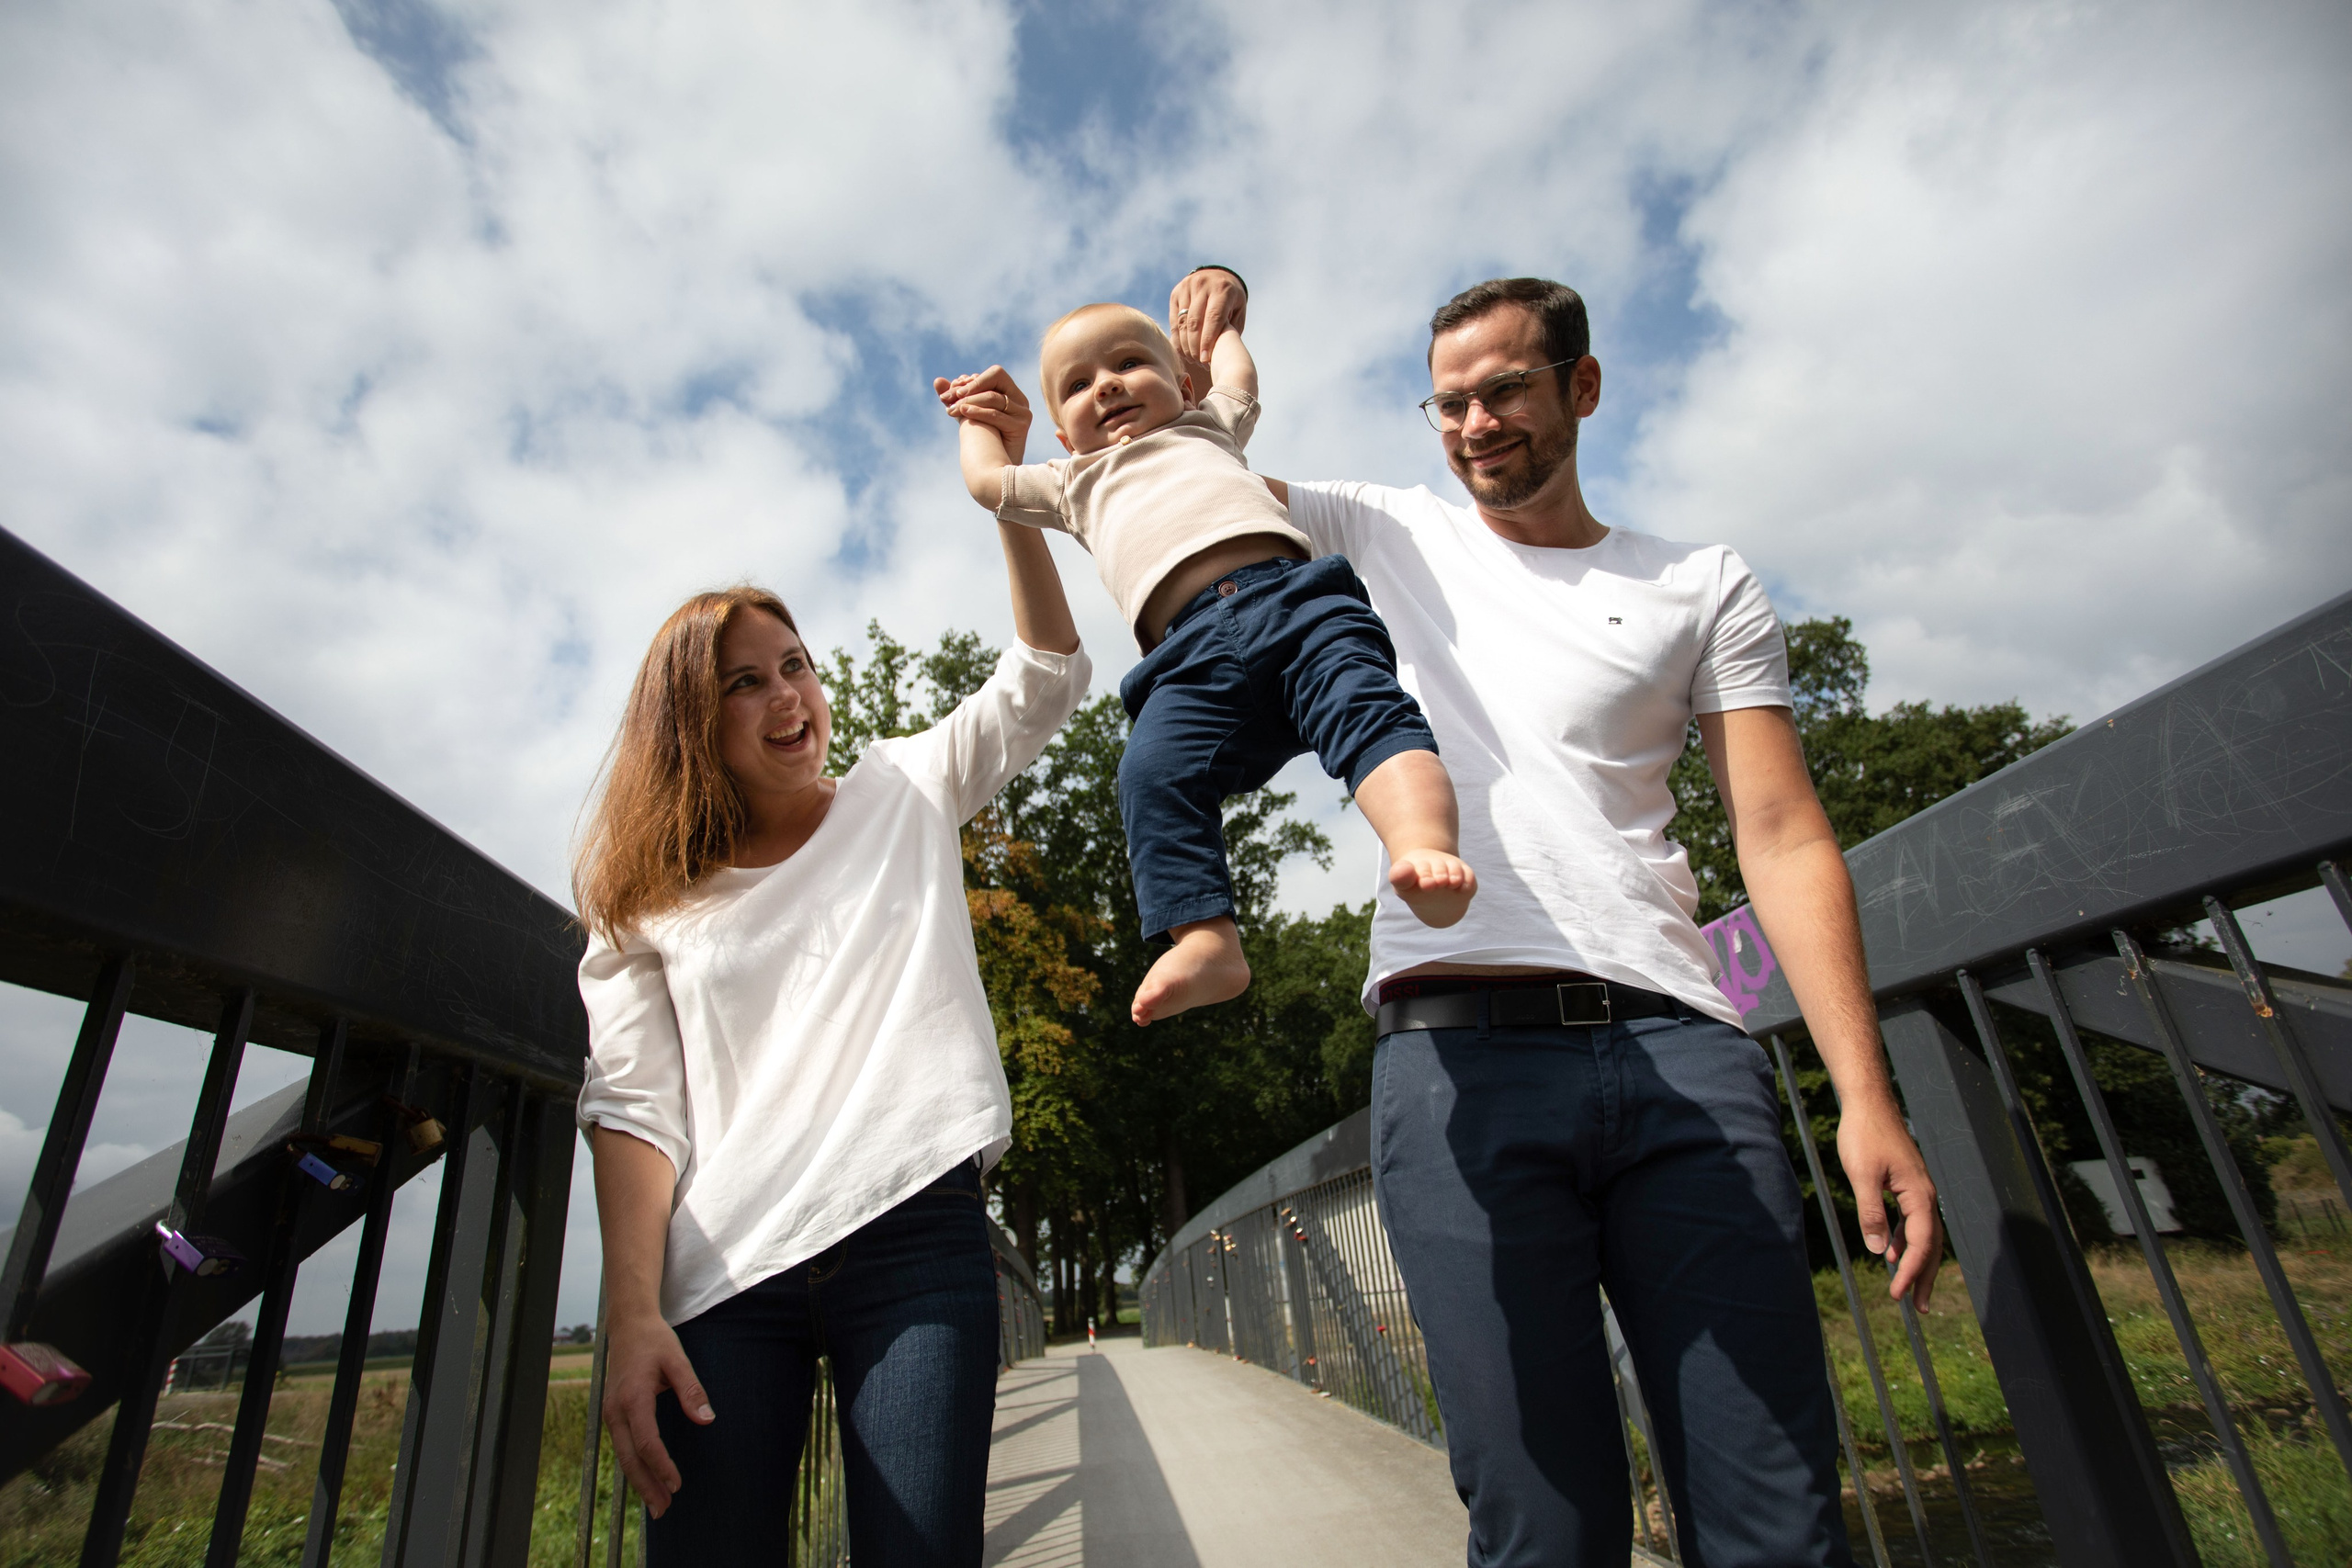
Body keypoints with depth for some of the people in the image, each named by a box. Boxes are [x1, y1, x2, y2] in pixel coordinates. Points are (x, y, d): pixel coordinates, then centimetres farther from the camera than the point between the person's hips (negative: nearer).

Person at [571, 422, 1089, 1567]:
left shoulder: (903, 797, 12)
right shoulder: (647, 902, 11)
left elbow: (1044, 676, 6)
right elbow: (633, 1109, 3)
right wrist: (633, 1317, -8)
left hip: (915, 1229, 0)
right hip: (726, 1271, 1)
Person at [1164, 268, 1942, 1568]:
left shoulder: (1702, 586, 15)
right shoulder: (1391, 535, 18)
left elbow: (1782, 839, 7)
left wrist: (1865, 1095, -3)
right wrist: (1207, 314, 10)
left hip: (1678, 1047, 1)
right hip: (1457, 1052, 0)